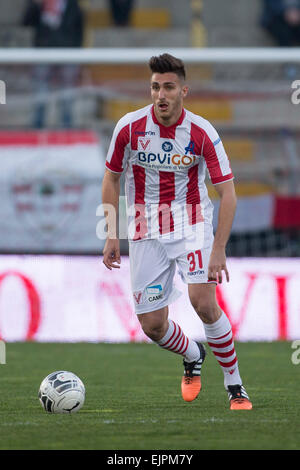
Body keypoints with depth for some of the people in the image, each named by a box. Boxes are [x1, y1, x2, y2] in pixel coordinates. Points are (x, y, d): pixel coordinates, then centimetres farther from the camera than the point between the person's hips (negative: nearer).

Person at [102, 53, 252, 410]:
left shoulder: (202, 133, -14)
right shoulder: (129, 127, -9)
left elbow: (227, 193, -11)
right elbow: (111, 179, 5)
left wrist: (219, 249, -20)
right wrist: (111, 235, -1)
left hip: (192, 224, -2)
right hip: (146, 232, 2)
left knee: (203, 302, -23)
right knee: (152, 325, -1)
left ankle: (235, 387, -8)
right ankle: (193, 357, 34)